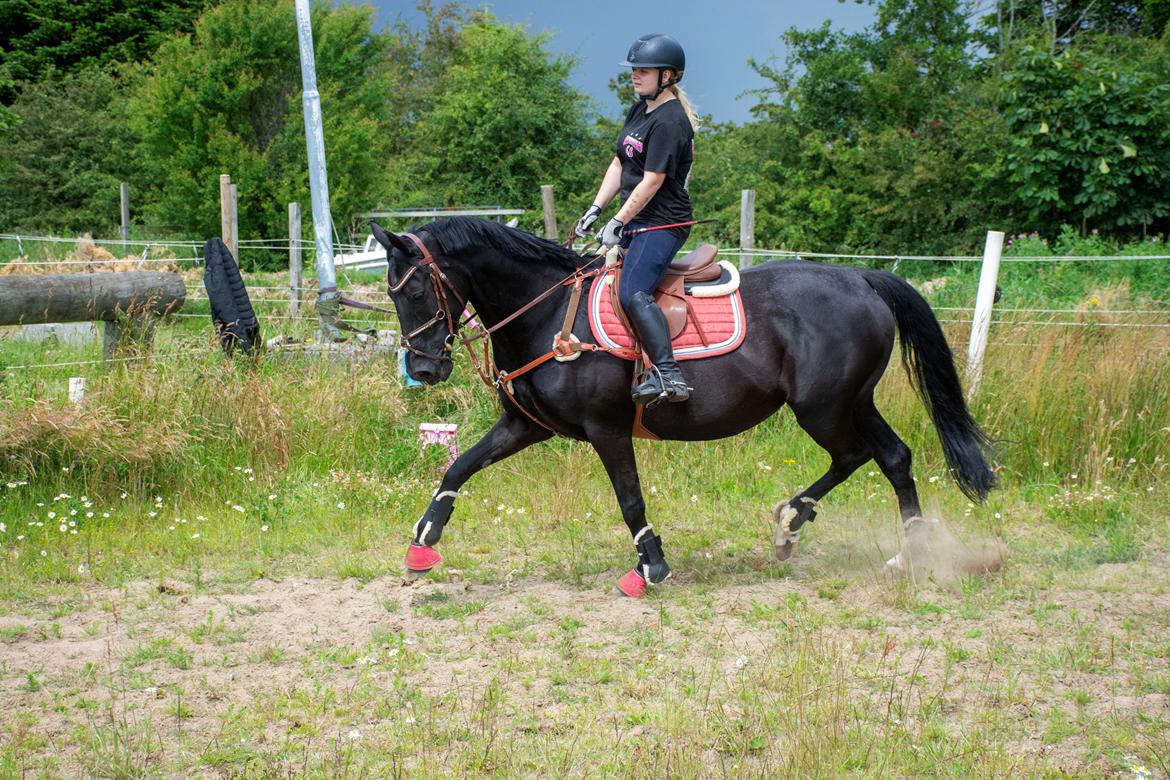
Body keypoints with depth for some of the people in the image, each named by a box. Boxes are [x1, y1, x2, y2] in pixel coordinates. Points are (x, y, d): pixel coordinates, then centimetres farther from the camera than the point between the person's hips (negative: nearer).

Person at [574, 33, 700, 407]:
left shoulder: (669, 121, -17)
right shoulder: (639, 111, 13)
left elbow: (652, 181, -20)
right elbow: (619, 165, 18)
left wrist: (618, 223, -18)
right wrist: (595, 209, 9)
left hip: (662, 223, -11)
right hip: (637, 221, 11)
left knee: (633, 293, -27)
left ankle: (668, 375, -33)